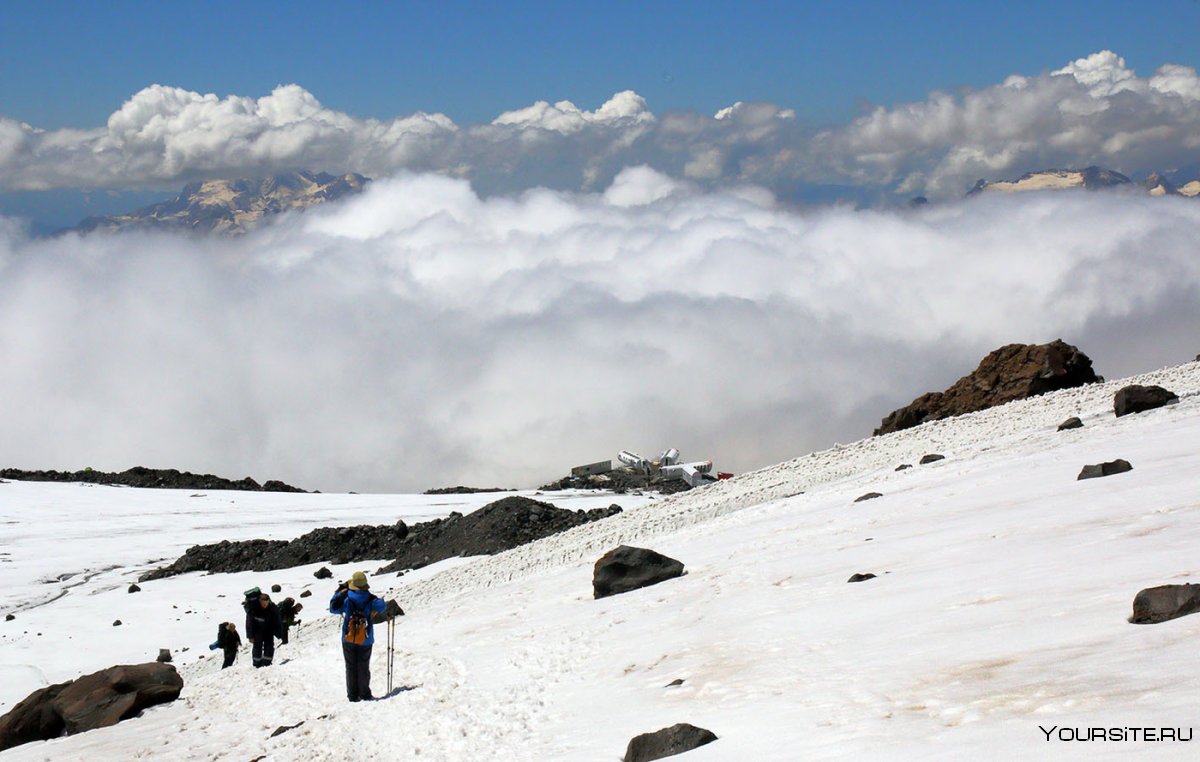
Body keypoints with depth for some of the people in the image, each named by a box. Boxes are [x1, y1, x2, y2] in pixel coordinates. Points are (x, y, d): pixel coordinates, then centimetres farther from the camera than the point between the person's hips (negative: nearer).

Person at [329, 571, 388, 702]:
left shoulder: (346, 598, -9)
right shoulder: (370, 599, -9)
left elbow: (333, 608, 0)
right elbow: (382, 606, -10)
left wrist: (339, 592, 6)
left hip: (348, 639, 0)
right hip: (365, 641, 0)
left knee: (351, 668, 9)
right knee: (364, 668, 12)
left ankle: (353, 695, 9)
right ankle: (365, 694, 14)